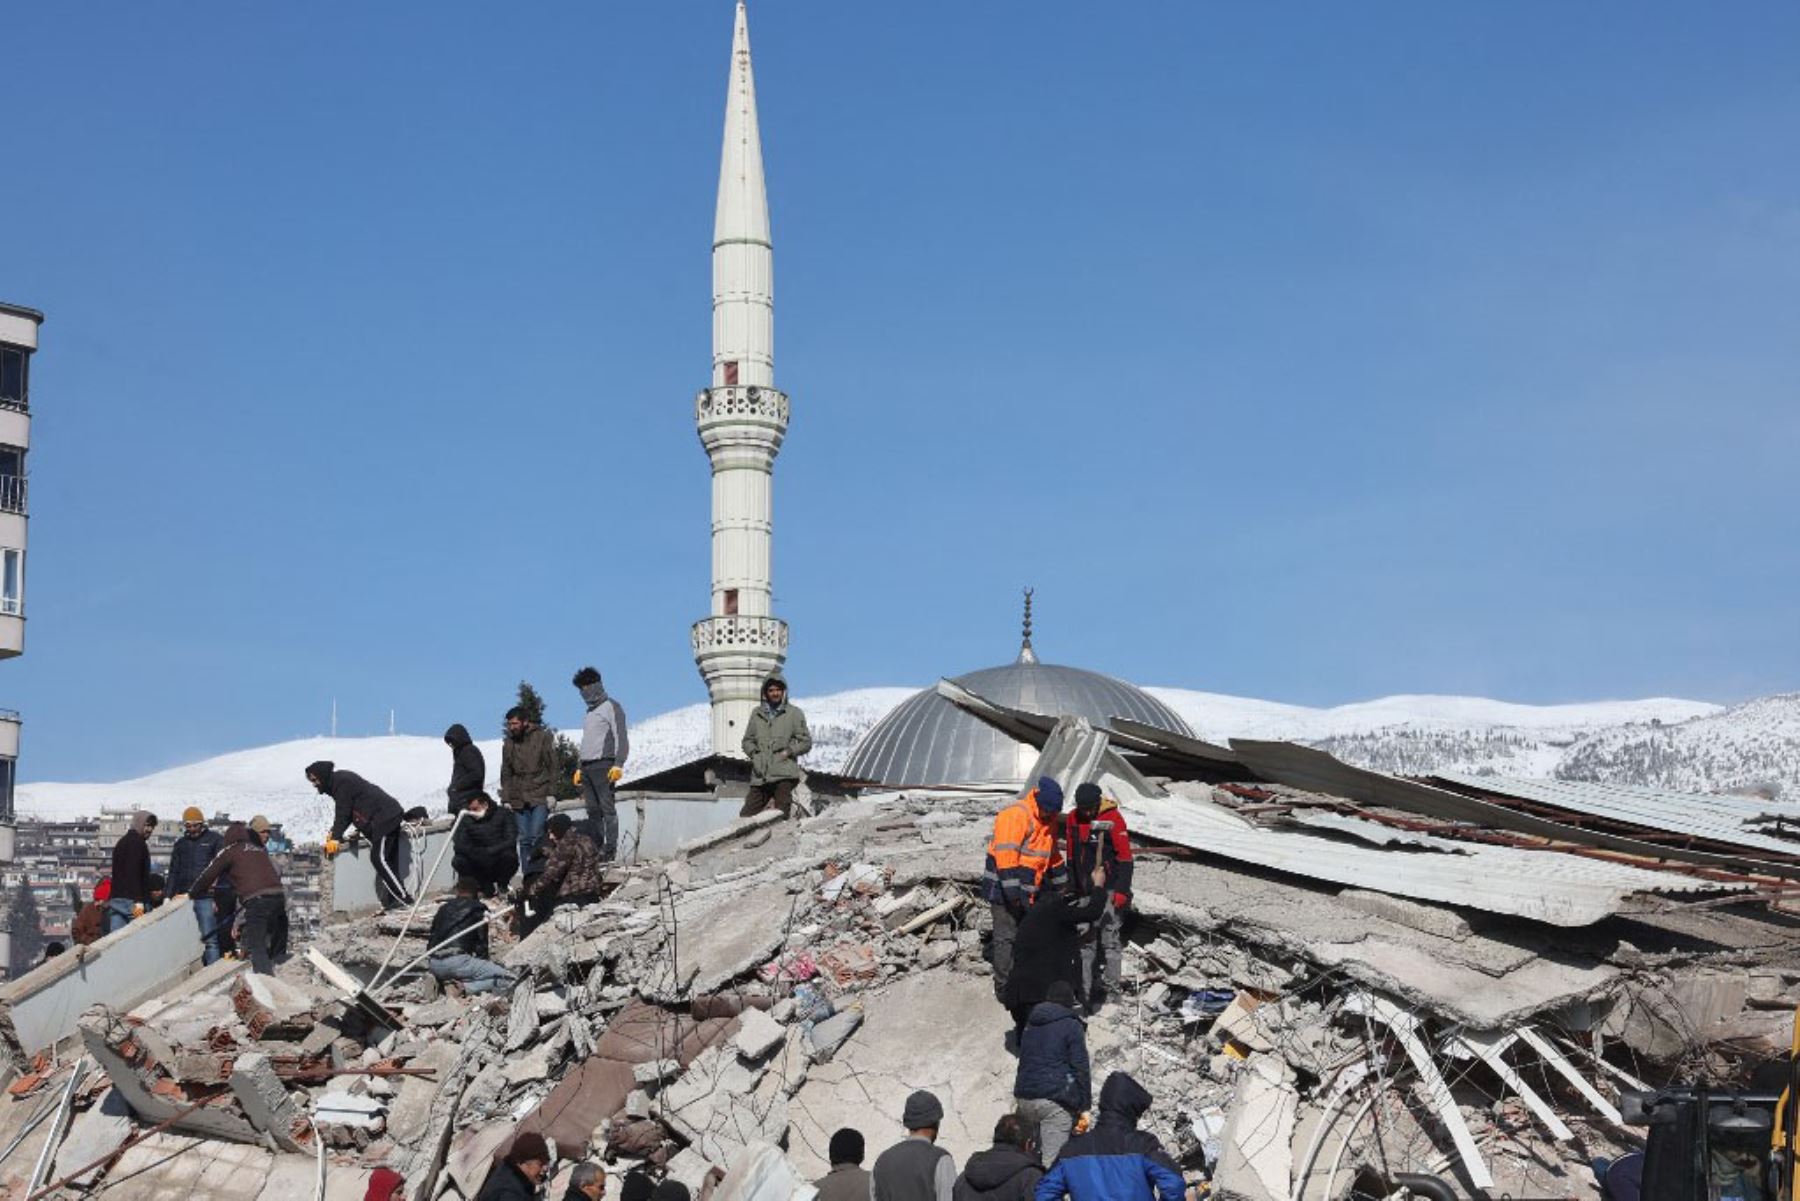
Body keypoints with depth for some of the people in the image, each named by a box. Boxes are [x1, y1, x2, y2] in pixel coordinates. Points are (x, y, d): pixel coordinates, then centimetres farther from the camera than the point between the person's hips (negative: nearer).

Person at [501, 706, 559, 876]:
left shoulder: (542, 737, 0)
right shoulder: (508, 744, 12)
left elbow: (552, 767, -1)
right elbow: (506, 774, 15)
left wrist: (551, 794, -7)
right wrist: (506, 800, 8)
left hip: (540, 797, -4)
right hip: (519, 799, 4)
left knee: (537, 835, -14)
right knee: (524, 839, 1)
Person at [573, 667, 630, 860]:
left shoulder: (611, 707, -1)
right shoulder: (590, 712, 24)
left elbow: (620, 737, -9)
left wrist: (618, 764, -19)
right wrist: (581, 769, 20)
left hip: (603, 765, -8)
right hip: (588, 767, 8)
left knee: (607, 807, -12)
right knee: (593, 810, 4)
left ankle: (610, 850, -16)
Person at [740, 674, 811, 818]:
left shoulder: (794, 713, 7)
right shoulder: (757, 713, 16)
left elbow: (806, 742, 8)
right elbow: (747, 740, 21)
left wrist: (788, 751, -7)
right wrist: (754, 754, 1)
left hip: (784, 774, -4)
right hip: (760, 775, 4)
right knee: (746, 815, -2)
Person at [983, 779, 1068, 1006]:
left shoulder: (1048, 819, 8)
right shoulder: (1015, 815, -22)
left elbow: (1052, 854, 23)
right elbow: (1006, 856, -27)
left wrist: (1060, 884, 21)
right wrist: (1014, 892, -30)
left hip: (1027, 891, 9)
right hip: (1004, 890, -9)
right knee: (1007, 938, -4)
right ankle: (1003, 987, 2)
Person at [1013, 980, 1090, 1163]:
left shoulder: (1030, 1024, 19)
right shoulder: (1071, 1026, -2)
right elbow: (1080, 1068, -6)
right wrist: (1084, 1107, -5)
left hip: (1024, 1097, 7)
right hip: (1054, 1099, -7)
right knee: (1053, 1160, -11)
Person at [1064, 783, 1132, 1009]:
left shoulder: (1113, 818, -10)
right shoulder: (1073, 818, 5)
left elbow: (1124, 856, -9)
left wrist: (1122, 891, -12)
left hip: (1108, 889, -5)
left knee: (1109, 939, -3)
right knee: (1085, 940, 6)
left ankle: (1110, 989, 3)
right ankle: (1085, 989, 10)